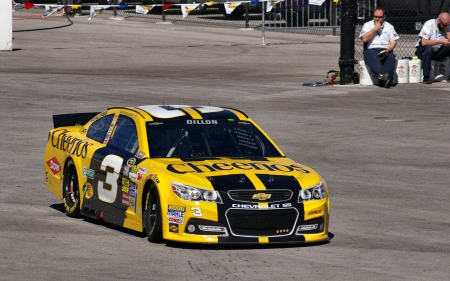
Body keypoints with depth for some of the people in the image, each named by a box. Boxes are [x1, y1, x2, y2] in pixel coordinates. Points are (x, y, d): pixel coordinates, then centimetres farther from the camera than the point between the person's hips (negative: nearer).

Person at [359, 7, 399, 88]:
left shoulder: (389, 26, 16)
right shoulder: (367, 25, 11)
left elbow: (393, 42, 8)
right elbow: (364, 39, -6)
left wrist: (387, 50, -12)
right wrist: (375, 28, -4)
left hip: (386, 50, 1)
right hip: (371, 50, -1)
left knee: (391, 57, -33)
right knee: (374, 57, -37)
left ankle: (388, 77, -55)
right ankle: (381, 75, -59)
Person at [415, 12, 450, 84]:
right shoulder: (429, 24, -16)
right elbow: (424, 42, -26)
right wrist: (440, 41, -29)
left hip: (437, 52, 5)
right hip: (422, 51, -5)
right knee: (428, 48, -38)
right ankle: (426, 77, -36)